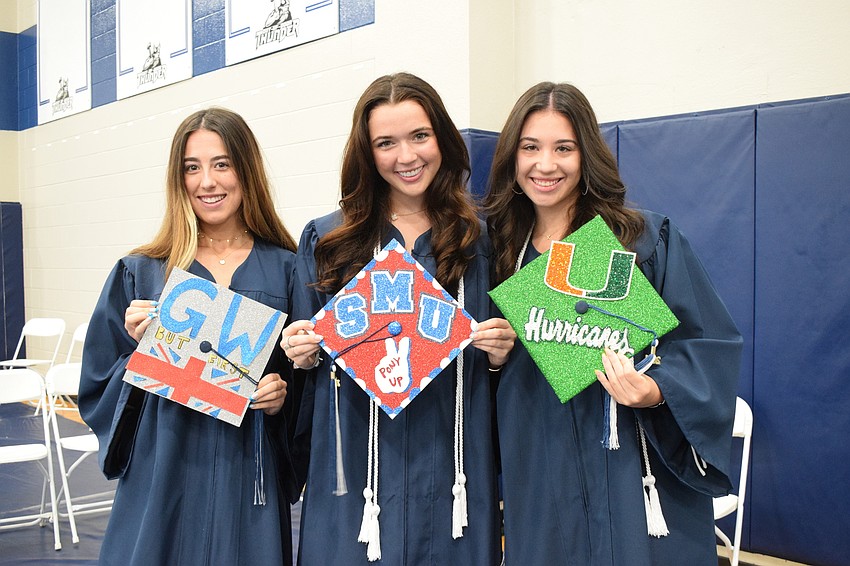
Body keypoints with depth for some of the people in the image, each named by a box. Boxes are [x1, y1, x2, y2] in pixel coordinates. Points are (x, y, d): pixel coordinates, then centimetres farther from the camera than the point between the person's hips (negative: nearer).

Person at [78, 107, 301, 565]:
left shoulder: (285, 270, 1)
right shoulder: (138, 274, 3)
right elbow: (99, 390, 4)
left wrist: (284, 395, -13)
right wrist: (140, 352, -13)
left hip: (251, 479, 0)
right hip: (163, 480, 0)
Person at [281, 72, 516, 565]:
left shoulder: (480, 241, 3)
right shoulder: (326, 241, 3)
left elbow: (500, 358, 9)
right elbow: (307, 353, 9)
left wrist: (499, 354, -11)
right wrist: (304, 355, -11)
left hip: (451, 480, 0)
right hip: (354, 479, 0)